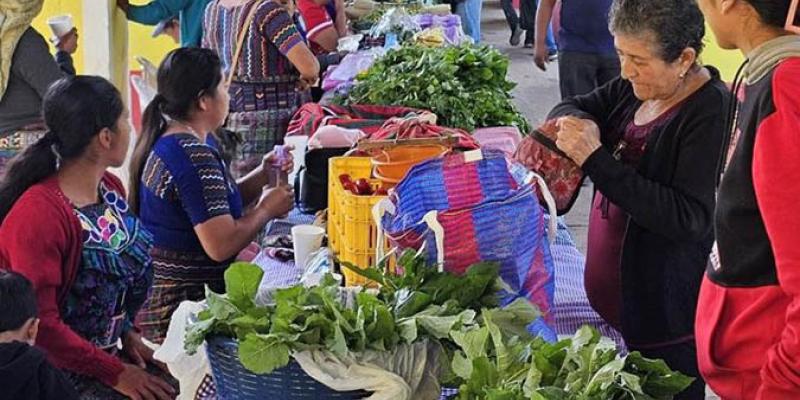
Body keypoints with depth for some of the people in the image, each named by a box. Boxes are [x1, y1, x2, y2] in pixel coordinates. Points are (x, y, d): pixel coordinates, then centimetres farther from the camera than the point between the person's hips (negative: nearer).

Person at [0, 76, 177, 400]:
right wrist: (115, 373, -17)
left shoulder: (111, 188, 5)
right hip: (57, 370, -8)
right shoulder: (38, 215, -23)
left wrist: (129, 332, 5)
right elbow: (40, 325, -22)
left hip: (108, 349, 8)